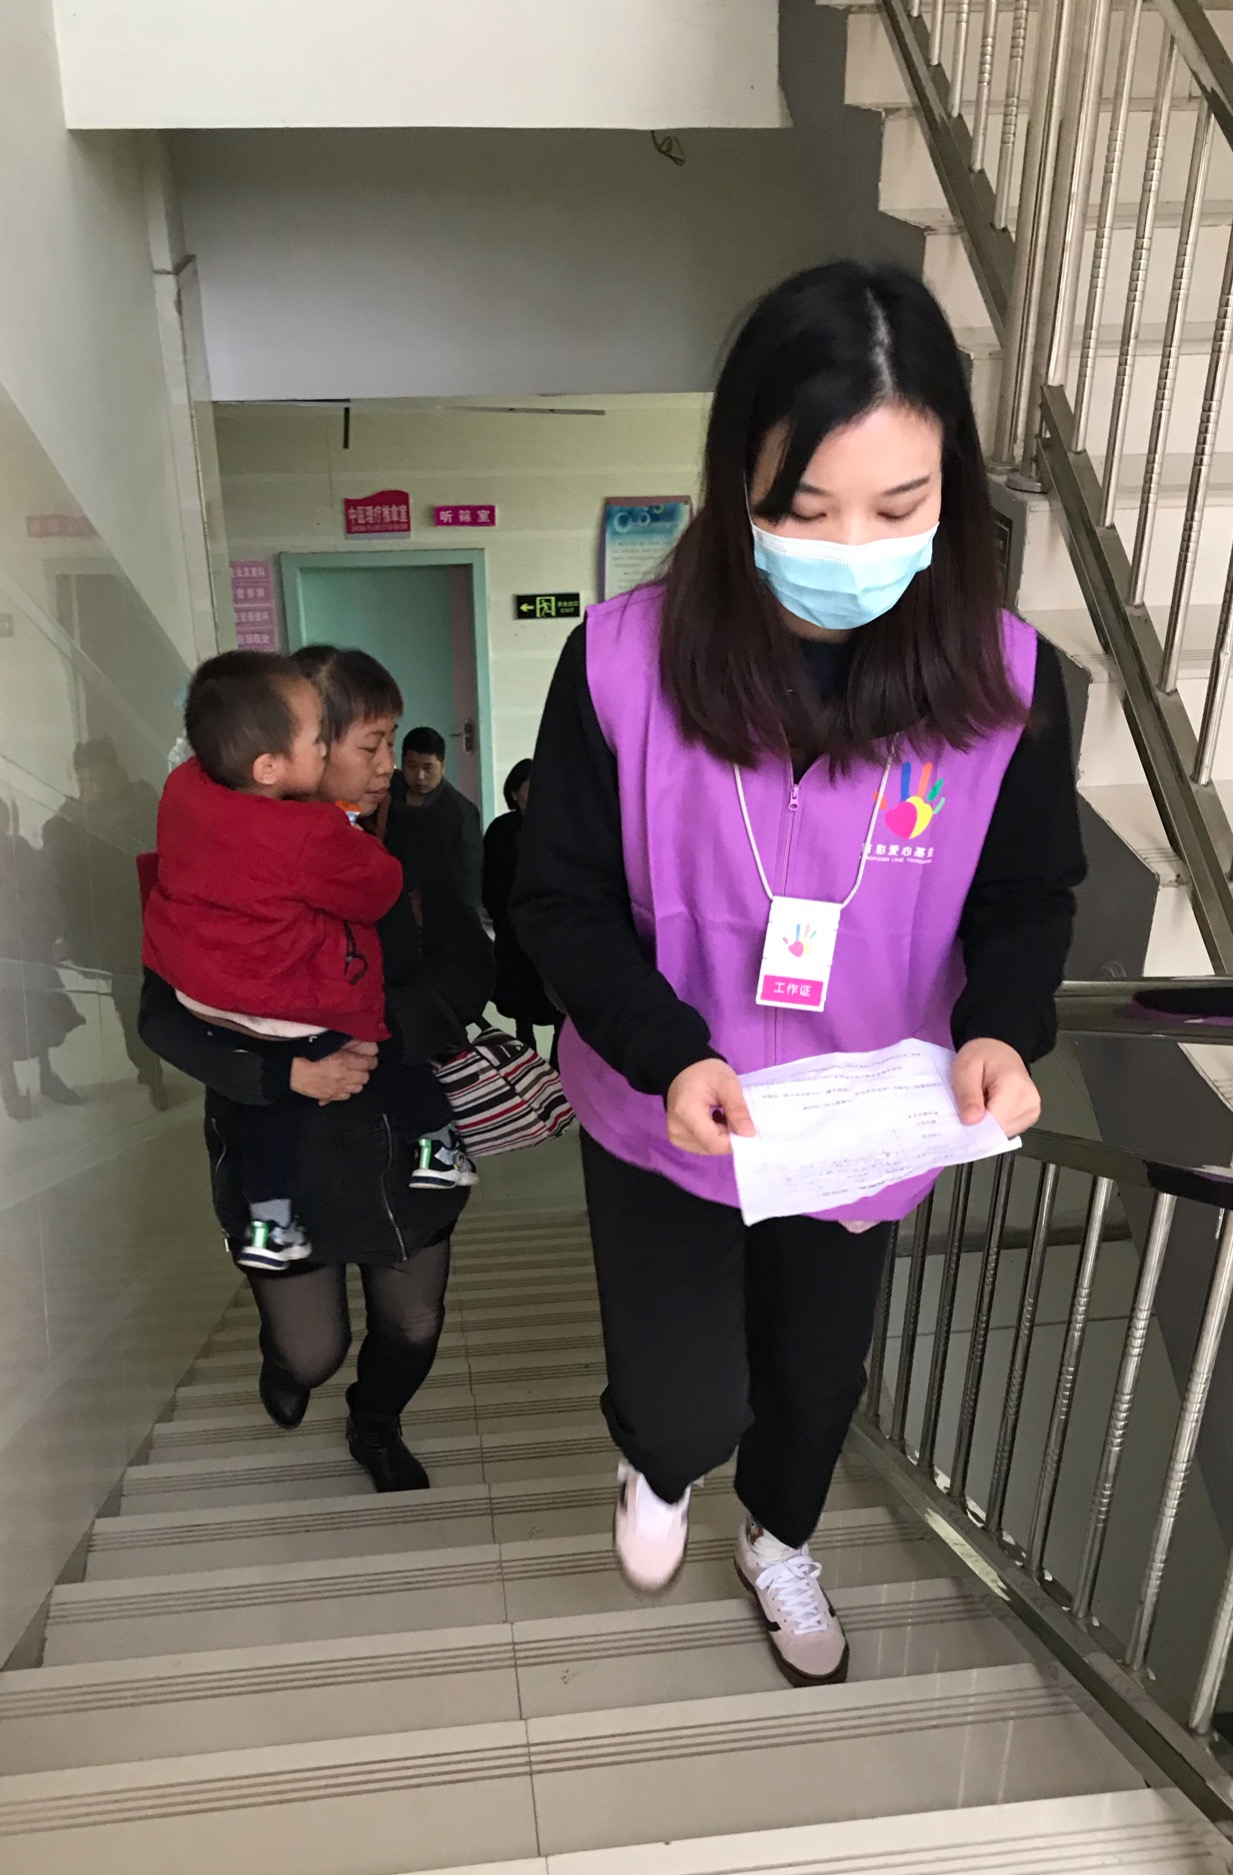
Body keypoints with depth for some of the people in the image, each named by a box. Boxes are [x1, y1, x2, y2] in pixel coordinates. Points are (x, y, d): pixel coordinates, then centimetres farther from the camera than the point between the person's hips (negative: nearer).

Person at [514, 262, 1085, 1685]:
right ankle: (657, 1464, 50)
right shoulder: (628, 659, -20)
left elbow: (1028, 896, -3)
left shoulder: (1005, 678, -15)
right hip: (667, 1118, -2)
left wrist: (1000, 1029, -23)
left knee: (818, 1373, 24)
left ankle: (780, 1542, 61)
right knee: (683, 1408, 7)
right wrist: (669, 1055, -28)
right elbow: (562, 902, -13)